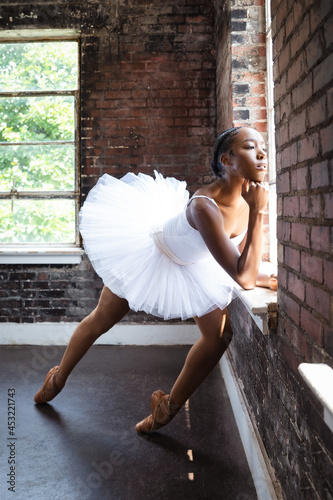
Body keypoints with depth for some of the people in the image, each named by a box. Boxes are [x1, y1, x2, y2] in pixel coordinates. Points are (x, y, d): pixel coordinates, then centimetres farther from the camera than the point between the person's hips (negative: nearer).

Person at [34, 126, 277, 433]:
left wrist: (260, 278, -26)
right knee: (100, 320, 13)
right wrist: (258, 213, -45)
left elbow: (243, 267, -6)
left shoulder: (250, 198, -20)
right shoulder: (204, 206, -43)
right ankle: (58, 379, 43)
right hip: (150, 250, -6)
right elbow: (243, 278, -44)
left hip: (191, 267, 6)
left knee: (221, 334, -6)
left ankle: (169, 407, 15)